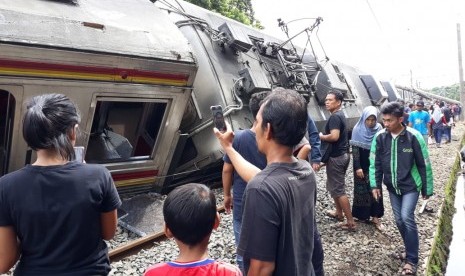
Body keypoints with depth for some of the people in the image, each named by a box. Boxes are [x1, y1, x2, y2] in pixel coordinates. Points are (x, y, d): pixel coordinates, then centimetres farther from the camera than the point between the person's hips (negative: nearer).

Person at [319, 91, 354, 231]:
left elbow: (334, 136, -31)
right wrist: (325, 136, 11)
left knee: (338, 190, -4)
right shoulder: (340, 115, 13)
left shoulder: (334, 117, -19)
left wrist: (321, 136, -14)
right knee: (334, 186, 22)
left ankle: (350, 222, 2)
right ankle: (339, 213, 34)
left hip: (336, 157, -10)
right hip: (342, 154, 10)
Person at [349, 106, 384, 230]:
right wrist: (357, 167, -15)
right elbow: (355, 149, -11)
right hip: (362, 166, -2)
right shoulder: (358, 130, -11)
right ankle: (362, 215, 20)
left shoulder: (379, 129, -3)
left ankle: (375, 217, 10)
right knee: (362, 190, 7)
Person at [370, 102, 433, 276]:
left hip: (411, 186, -4)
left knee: (407, 217, -14)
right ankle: (410, 251, 31)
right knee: (399, 220, 11)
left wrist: (427, 189, -4)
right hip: (392, 187, 4)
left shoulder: (413, 136, -17)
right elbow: (375, 163, 1)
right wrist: (375, 185, -3)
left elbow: (424, 164, -9)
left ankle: (412, 260, -1)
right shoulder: (380, 137, -7)